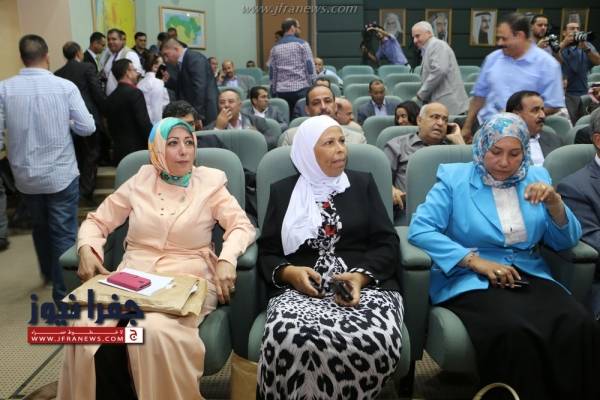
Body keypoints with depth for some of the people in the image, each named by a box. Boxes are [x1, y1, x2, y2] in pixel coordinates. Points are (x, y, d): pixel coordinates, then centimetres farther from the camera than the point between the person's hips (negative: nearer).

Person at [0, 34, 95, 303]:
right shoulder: (65, 87, -11)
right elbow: (87, 128, -10)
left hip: (25, 176, 3)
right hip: (61, 174, -3)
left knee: (40, 227, 25)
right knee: (63, 234, 8)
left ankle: (48, 273, 49)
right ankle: (63, 294, 16)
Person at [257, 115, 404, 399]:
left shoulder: (363, 183, 17)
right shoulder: (283, 191, 17)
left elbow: (387, 243, 8)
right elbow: (267, 252, 13)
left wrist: (362, 275, -11)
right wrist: (288, 272, -10)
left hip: (365, 285, 1)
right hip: (302, 287, 0)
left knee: (374, 343, -35)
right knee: (287, 340, -36)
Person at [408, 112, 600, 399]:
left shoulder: (537, 178, 15)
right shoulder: (454, 177, 3)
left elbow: (565, 242, 12)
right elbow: (419, 229, -9)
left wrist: (554, 202, -8)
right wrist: (476, 261, -16)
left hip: (530, 277, 4)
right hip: (471, 279, -4)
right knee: (513, 332, -34)